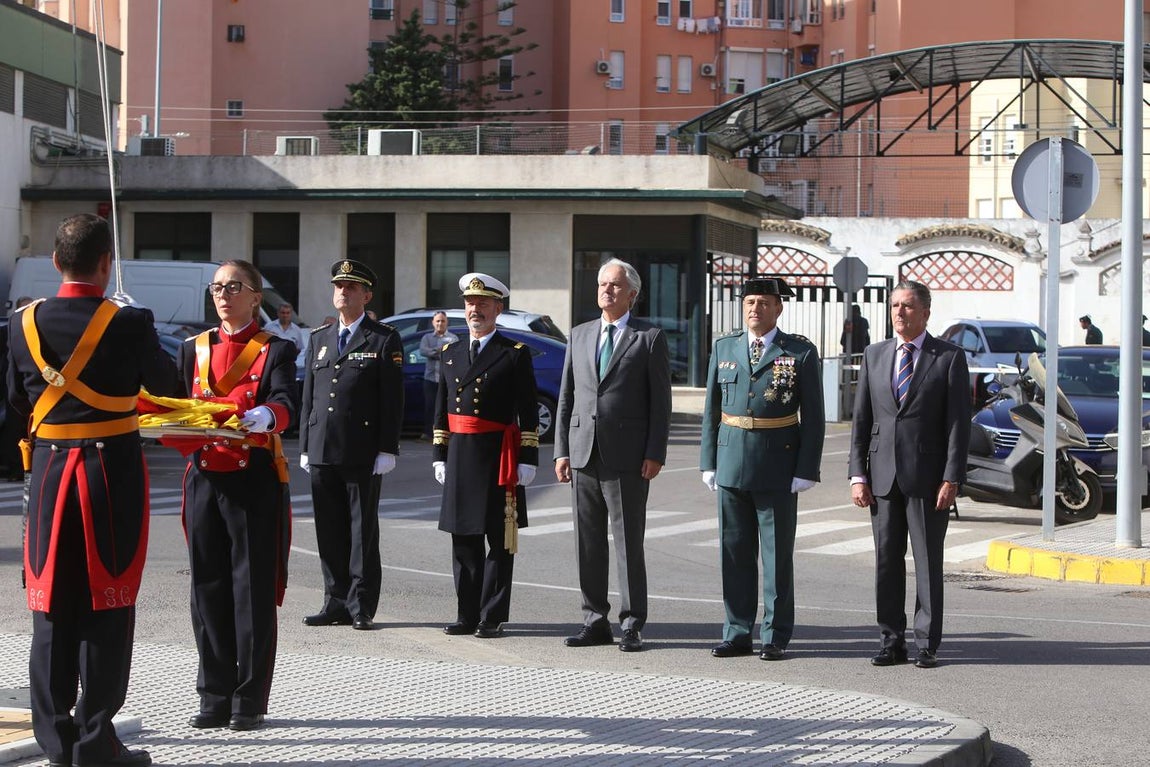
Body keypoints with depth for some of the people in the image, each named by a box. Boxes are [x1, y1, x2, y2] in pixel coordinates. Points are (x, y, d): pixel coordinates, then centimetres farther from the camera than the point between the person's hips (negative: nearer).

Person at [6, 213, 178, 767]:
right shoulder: (129, 324, -12)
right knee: (105, 606, 3)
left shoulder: (25, 322, -1)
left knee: (51, 606, 10)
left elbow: (18, 400, 10)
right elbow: (164, 384, 4)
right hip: (113, 471, -3)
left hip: (49, 467, 3)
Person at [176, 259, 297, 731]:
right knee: (208, 587, 6)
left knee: (254, 588, -2)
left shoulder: (274, 350, 1)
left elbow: (284, 403, -16)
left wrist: (264, 417, -38)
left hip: (255, 481, -4)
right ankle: (215, 697, 15)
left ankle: (250, 700, 6)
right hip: (203, 477, 4)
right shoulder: (194, 349, 14)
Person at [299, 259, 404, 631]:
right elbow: (308, 396, 17)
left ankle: (361, 607, 4)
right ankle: (336, 603, 15)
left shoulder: (384, 340, 1)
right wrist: (305, 446, 12)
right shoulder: (319, 338, 16)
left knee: (363, 531, 0)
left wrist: (387, 450, -9)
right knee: (330, 532, 8)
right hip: (323, 453, 5)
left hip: (363, 454, -5)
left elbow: (392, 400, -3)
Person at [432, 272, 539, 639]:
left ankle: (492, 618, 4)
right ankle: (467, 615, 14)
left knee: (500, 540, 0)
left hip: (499, 456, -5)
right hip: (460, 456, 5)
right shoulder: (450, 354, 14)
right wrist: (439, 455, 10)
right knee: (463, 540, 7)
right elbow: (441, 409, 16)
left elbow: (529, 412, -4)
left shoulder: (515, 354, -1)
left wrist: (528, 459, -10)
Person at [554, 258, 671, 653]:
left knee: (629, 544, -1)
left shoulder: (650, 338, 1)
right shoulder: (579, 336, 14)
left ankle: (631, 625, 5)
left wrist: (655, 454, -9)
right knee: (588, 543, 7)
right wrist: (561, 451, 7)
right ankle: (595, 621, 15)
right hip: (584, 454, 5)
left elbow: (660, 401, -2)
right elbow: (566, 397, 14)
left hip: (627, 457, -4)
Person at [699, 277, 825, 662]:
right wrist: (709, 462, 5)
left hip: (779, 468, -3)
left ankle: (775, 637, 9)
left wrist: (807, 470, -9)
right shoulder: (724, 349, 9)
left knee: (778, 554, 3)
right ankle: (737, 633, 14)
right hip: (732, 465, 3)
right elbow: (711, 410, 11)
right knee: (735, 553, 7)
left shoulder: (801, 353, -1)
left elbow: (813, 417, -2)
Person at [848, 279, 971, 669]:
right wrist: (858, 476, 2)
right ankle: (892, 641, 13)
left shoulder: (950, 357, 0)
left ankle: (927, 644, 7)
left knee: (928, 563, 1)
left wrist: (951, 479, -11)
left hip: (927, 477, -3)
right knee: (887, 561, 5)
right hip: (883, 475, 4)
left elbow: (959, 422, -4)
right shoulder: (874, 356, 11)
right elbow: (861, 420, 10)